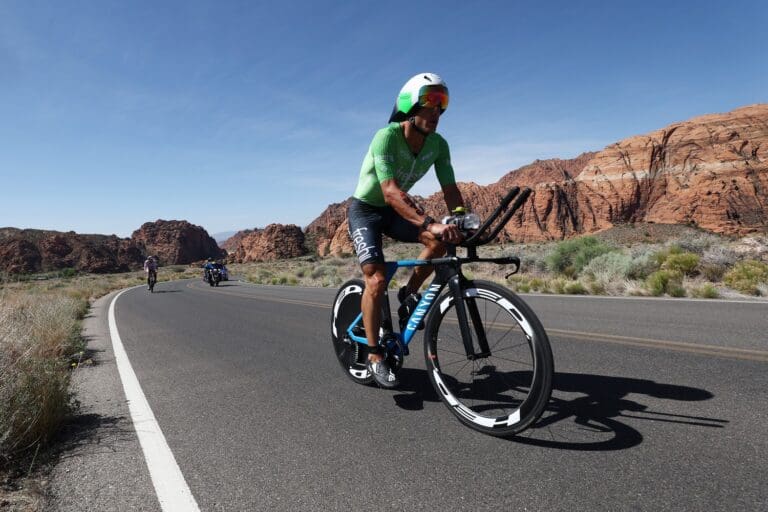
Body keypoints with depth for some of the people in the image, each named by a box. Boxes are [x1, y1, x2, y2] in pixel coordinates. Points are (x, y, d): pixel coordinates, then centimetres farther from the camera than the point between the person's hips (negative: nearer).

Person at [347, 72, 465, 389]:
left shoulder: (438, 144, -10)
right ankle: (375, 356, -3)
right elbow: (390, 192, -40)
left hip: (395, 210, 5)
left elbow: (450, 190, -11)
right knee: (377, 280, -19)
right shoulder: (386, 137, -28)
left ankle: (409, 294, 2)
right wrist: (430, 223, -52)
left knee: (441, 239, -21)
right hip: (365, 209, -5)